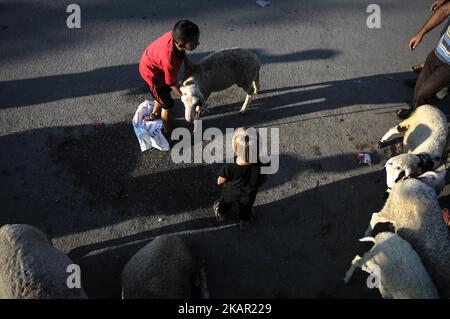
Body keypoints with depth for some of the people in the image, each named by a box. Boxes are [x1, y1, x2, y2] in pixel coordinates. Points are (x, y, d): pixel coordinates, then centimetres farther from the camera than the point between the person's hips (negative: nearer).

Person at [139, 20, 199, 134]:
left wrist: (187, 61, -14)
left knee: (164, 91, 32)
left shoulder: (175, 35, -28)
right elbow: (172, 83, -26)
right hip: (151, 73, -7)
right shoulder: (170, 60, -44)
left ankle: (155, 114, 60)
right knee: (167, 103, 10)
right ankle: (167, 132, 34)